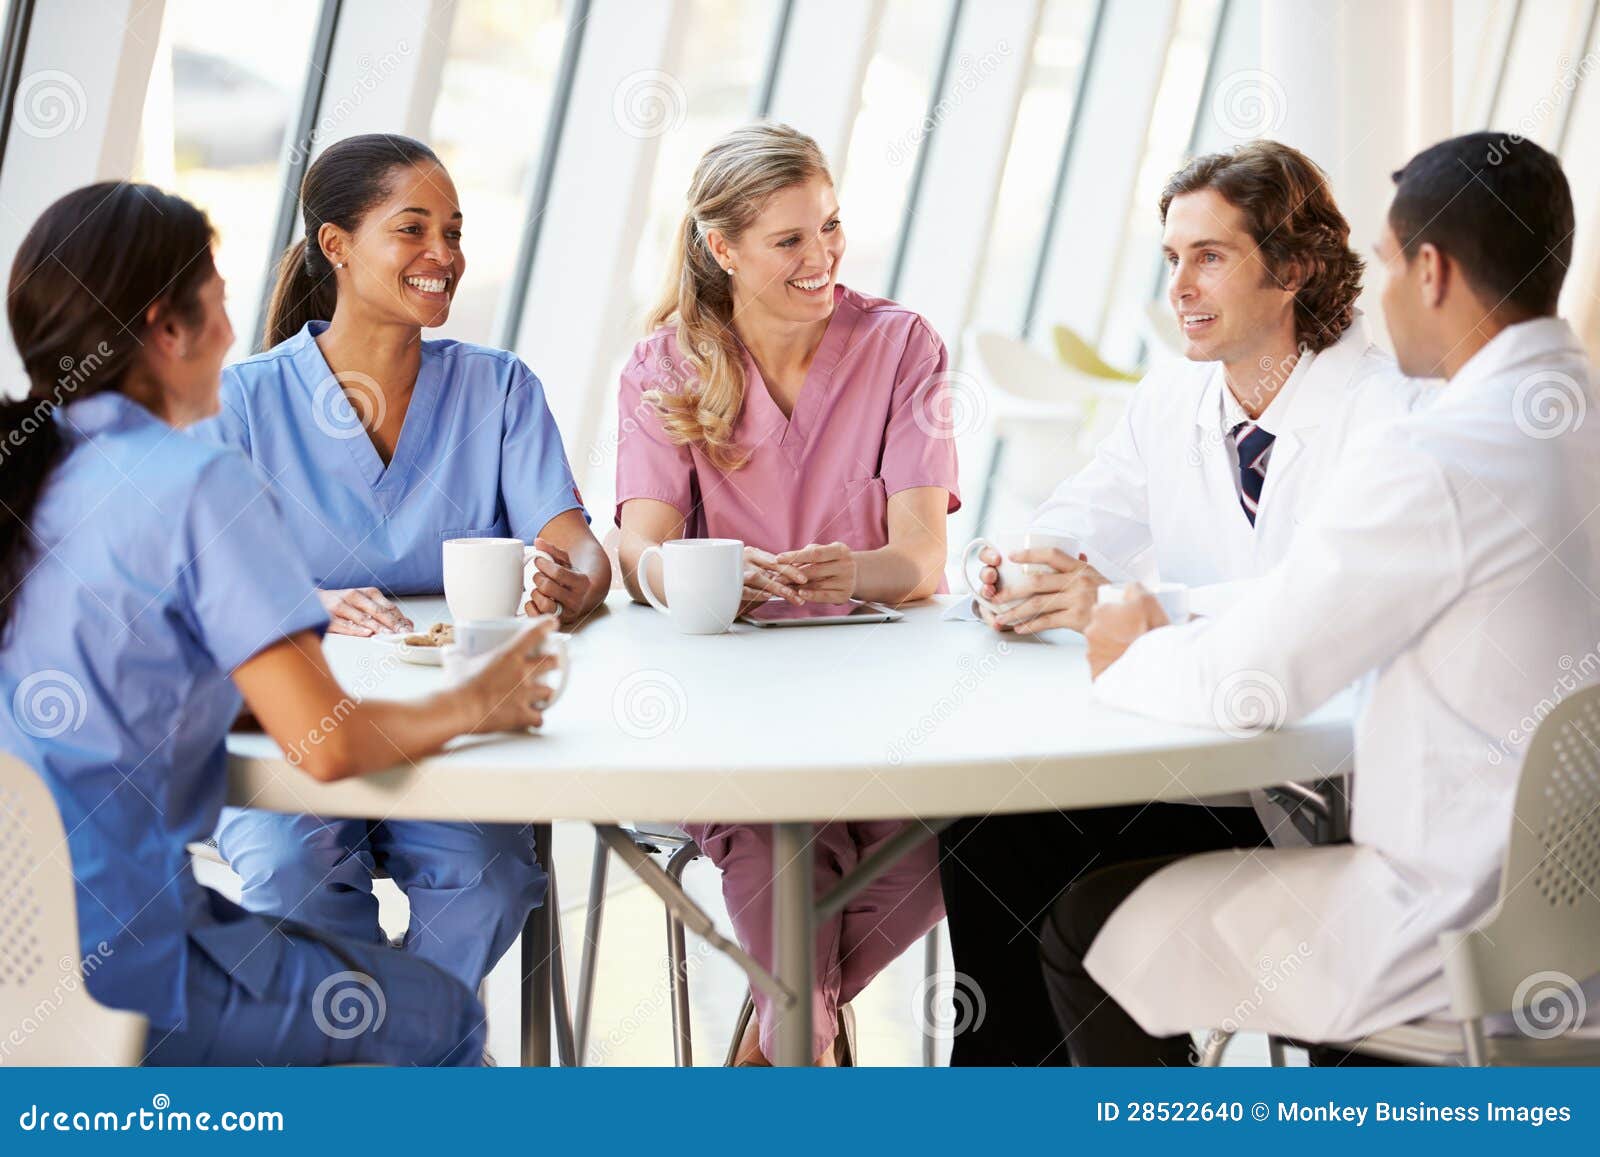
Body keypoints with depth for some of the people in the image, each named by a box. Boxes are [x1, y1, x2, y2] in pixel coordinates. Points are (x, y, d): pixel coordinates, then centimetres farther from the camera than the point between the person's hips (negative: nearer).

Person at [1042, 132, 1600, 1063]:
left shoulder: (1434, 462, -21)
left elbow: (1254, 682, -16)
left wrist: (1133, 656, 5)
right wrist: (1180, 633, 15)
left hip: (1465, 932, -9)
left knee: (1088, 930, 7)